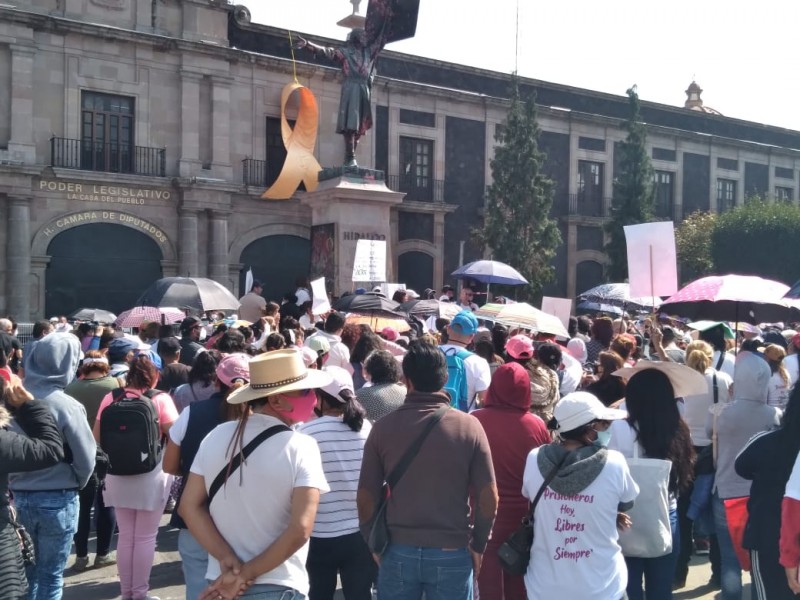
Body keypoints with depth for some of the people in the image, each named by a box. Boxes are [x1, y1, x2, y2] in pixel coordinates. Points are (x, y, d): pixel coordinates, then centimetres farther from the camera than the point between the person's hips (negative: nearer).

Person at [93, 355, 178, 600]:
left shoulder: (111, 398, 0)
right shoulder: (161, 399, -10)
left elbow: (97, 437, 2)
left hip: (118, 476, 4)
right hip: (151, 476, -3)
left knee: (125, 535, 15)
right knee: (146, 537, 7)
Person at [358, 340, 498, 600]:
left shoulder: (383, 427, -6)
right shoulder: (469, 426, -7)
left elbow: (366, 499, -3)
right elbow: (488, 499, -7)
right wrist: (478, 546, 7)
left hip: (398, 551, 1)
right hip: (452, 553, 0)